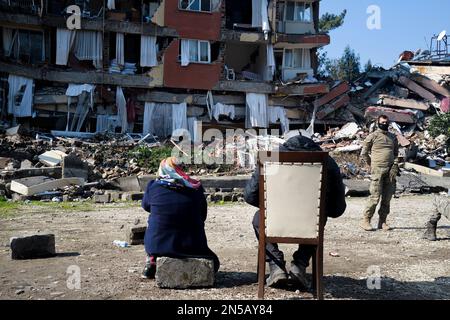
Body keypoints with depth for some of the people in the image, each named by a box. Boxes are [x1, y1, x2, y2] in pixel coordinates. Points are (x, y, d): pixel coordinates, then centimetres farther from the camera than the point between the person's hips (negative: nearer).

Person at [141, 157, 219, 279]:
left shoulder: (153, 186, -4)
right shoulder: (196, 189, -2)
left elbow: (145, 205, 16)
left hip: (157, 245, -1)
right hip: (191, 247, 1)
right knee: (213, 263, 30)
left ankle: (152, 263, 22)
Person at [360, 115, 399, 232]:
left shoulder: (393, 137, 17)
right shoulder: (372, 136, 3)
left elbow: (396, 153, 22)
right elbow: (364, 153, 6)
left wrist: (395, 164, 5)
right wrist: (372, 165, 3)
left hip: (390, 171, 5)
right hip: (377, 170, -5)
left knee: (387, 198, 4)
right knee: (375, 197, -9)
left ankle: (382, 221, 11)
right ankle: (366, 220, -2)